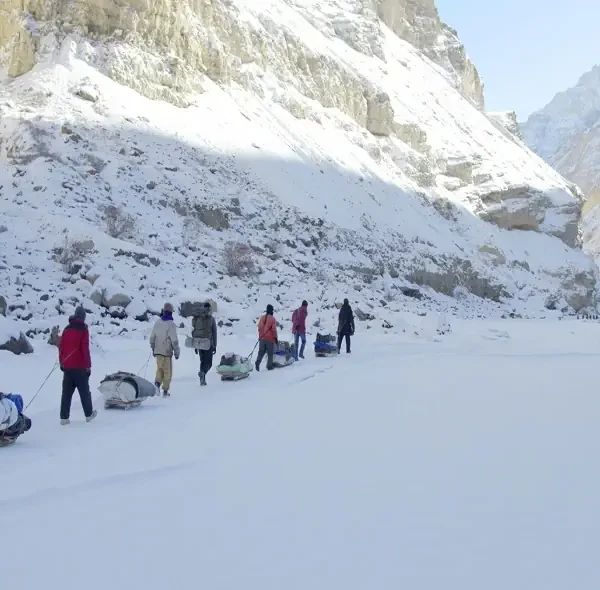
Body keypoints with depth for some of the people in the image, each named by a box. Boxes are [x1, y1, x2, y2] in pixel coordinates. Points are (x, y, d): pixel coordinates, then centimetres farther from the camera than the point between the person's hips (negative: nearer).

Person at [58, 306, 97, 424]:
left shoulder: (67, 330, 7)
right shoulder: (83, 330, -9)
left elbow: (60, 347, 10)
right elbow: (85, 349, -12)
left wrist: (61, 363, 19)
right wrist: (88, 366, -7)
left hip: (67, 367, 4)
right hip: (79, 367, -4)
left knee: (67, 392, 5)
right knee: (84, 391, 9)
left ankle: (64, 417, 1)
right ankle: (89, 414, 18)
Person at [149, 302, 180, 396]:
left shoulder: (157, 322, 1)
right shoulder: (171, 324, -14)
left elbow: (152, 337, 8)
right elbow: (174, 340, -14)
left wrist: (153, 349, 21)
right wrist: (177, 352, -5)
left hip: (158, 351, 4)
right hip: (167, 352, -4)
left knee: (159, 369, 18)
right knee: (167, 371, 7)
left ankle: (157, 382, -6)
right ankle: (165, 390, 9)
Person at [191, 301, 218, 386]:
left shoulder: (197, 318, 7)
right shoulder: (211, 319, -5)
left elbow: (194, 332, 10)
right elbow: (214, 333, -5)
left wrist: (195, 346, 16)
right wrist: (214, 346, 2)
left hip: (198, 342, 4)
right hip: (207, 342, -4)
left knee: (202, 361, 16)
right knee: (208, 362, 1)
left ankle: (202, 380, 13)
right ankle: (203, 372, -29)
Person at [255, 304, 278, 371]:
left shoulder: (262, 317, 3)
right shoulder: (272, 318, -12)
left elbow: (259, 327, 6)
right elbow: (274, 329, -11)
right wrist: (275, 337, -1)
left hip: (262, 338, 4)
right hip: (270, 338, -4)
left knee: (261, 352, 10)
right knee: (270, 353, 6)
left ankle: (257, 363, -9)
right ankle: (269, 366, 5)